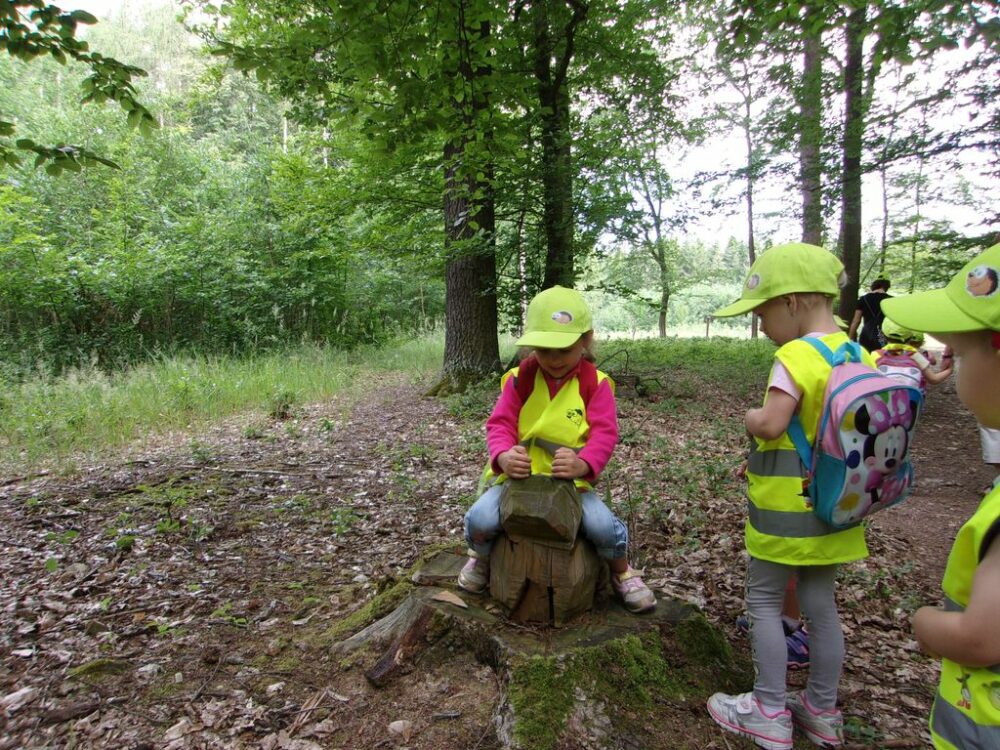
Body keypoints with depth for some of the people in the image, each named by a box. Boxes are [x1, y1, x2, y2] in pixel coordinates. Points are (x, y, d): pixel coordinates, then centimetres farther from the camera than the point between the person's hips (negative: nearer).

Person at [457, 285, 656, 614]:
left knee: (603, 525, -24)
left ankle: (622, 573, 13)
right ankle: (481, 557, 16)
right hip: (518, 474, 1)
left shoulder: (595, 383, -5)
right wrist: (503, 455, -30)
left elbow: (604, 433, -12)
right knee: (481, 518, -23)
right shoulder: (519, 378, -3)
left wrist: (583, 464, -33)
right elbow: (500, 423, -7)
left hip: (572, 479, 0)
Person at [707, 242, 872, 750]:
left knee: (763, 601, 8)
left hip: (787, 506, -8)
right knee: (820, 603, 18)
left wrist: (750, 418, -9)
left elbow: (770, 424, -32)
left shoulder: (796, 357, -21)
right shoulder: (859, 355, 5)